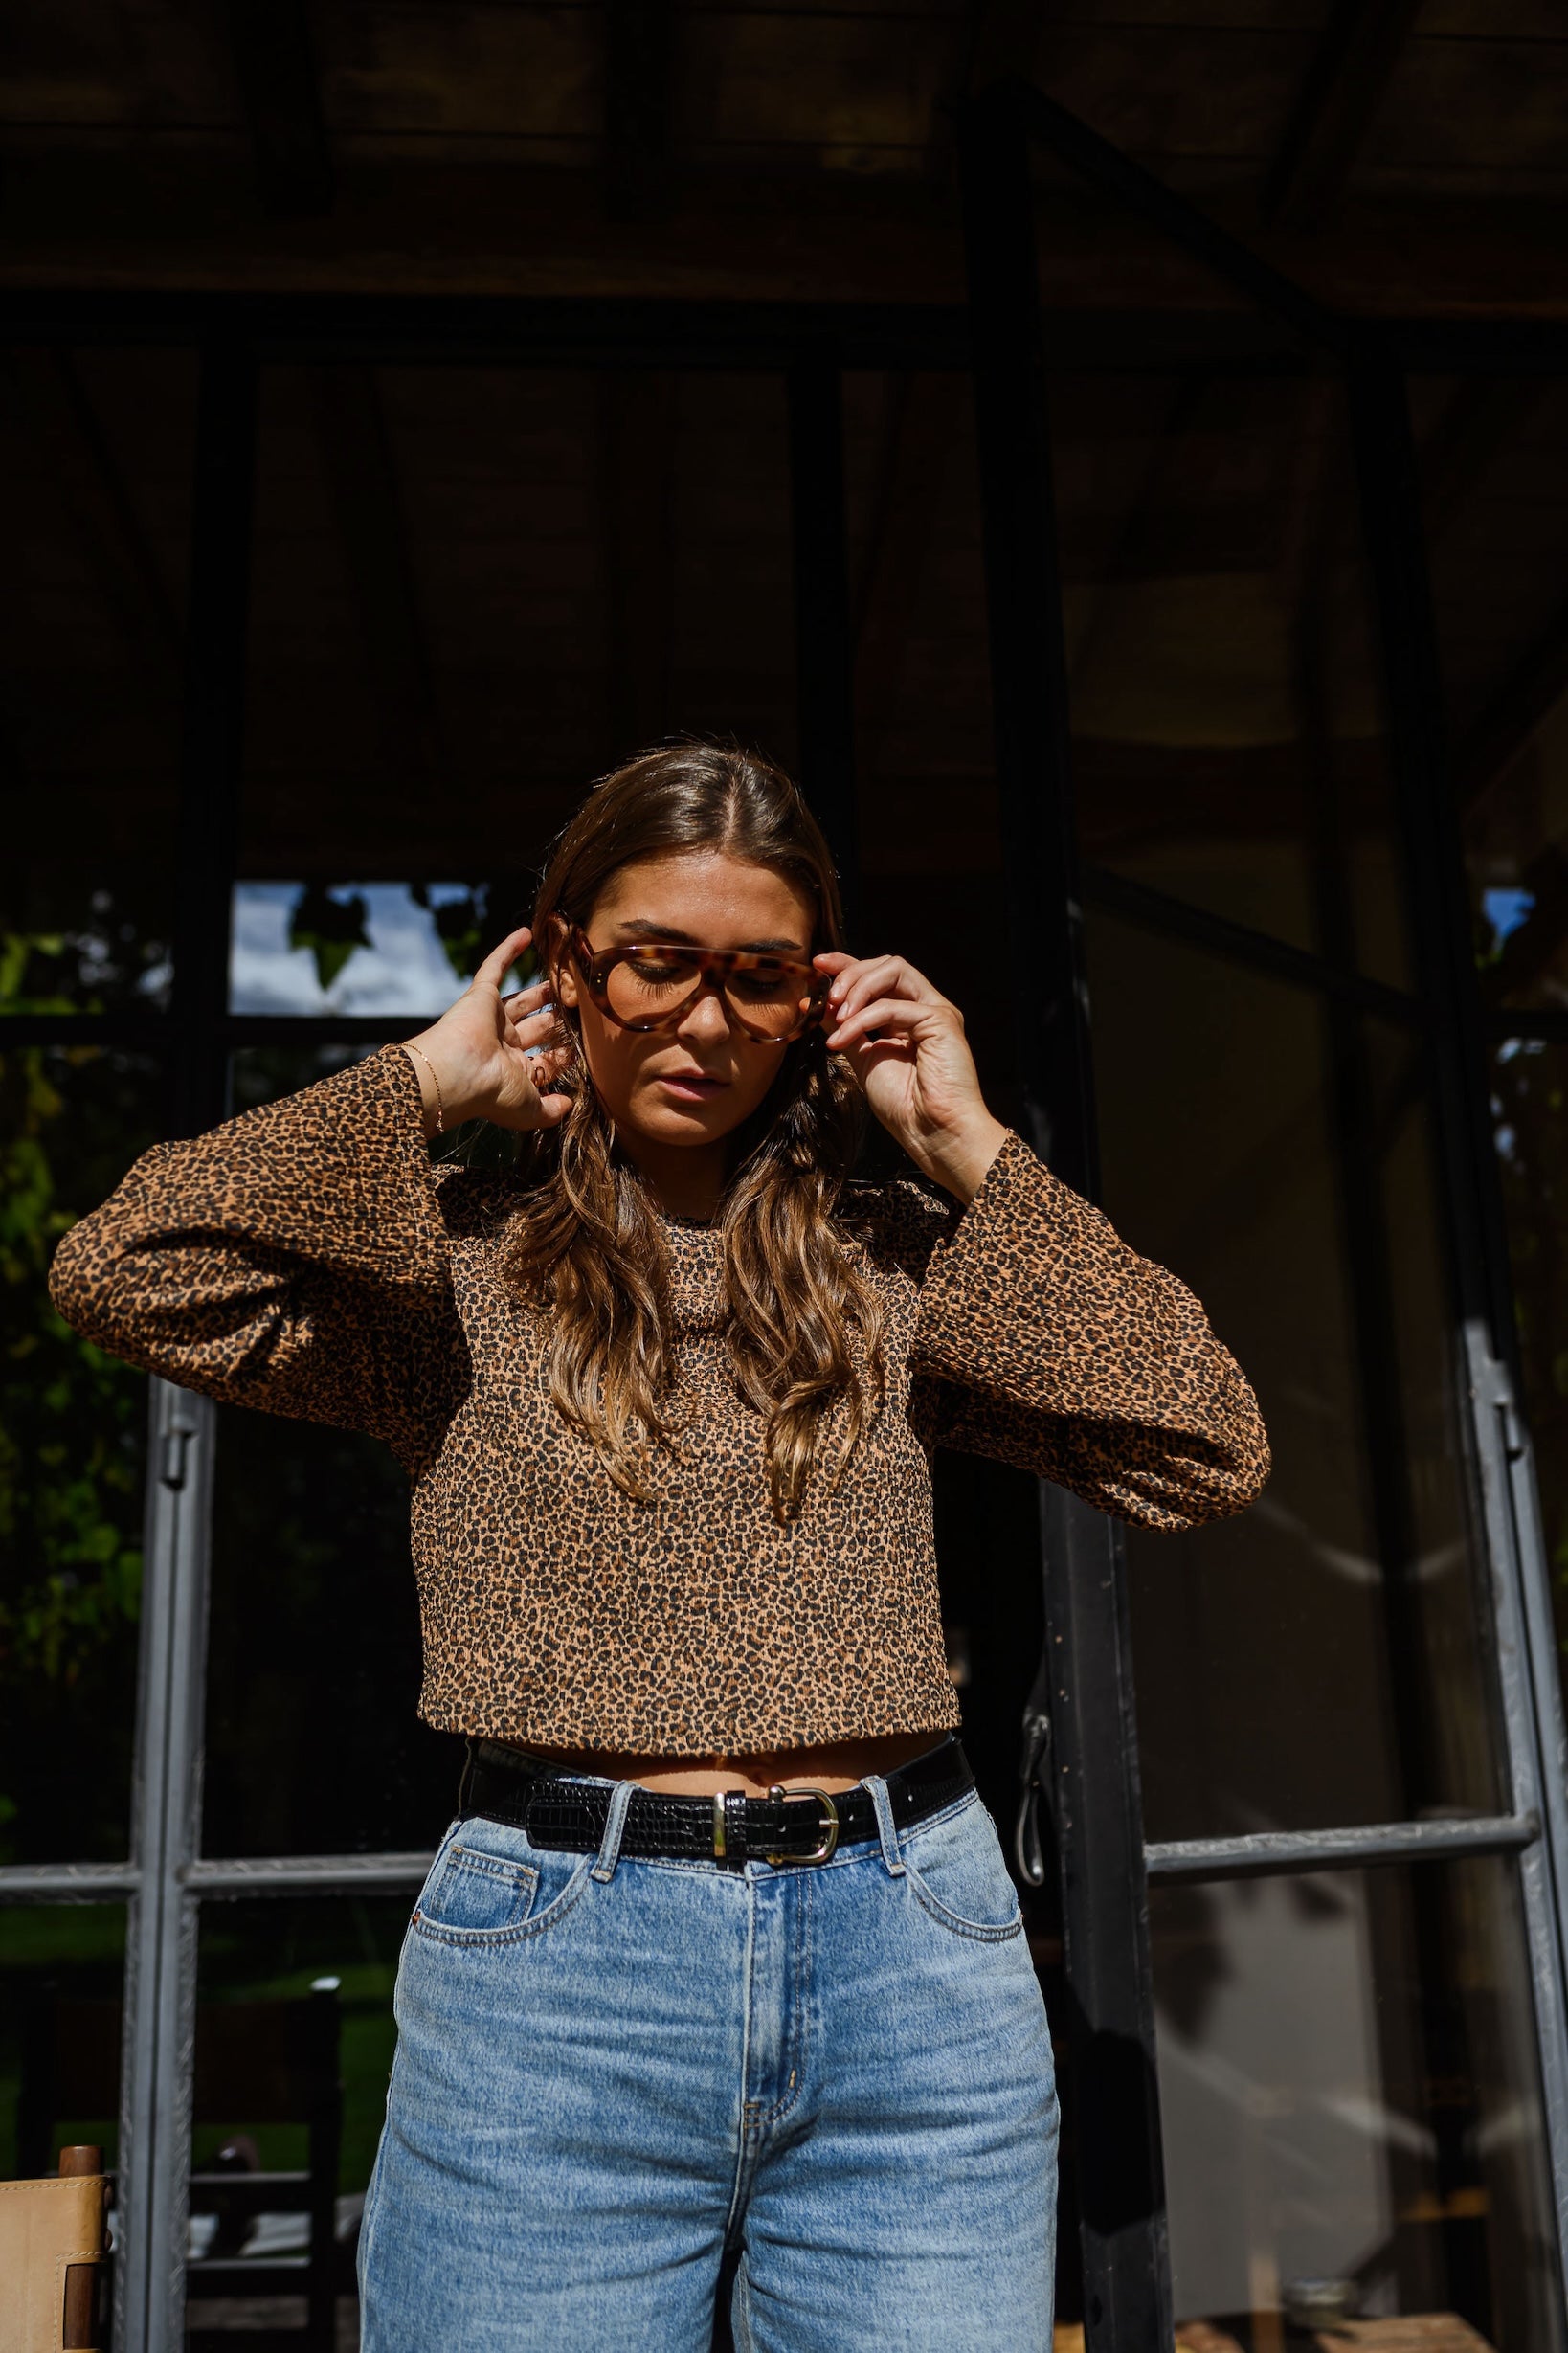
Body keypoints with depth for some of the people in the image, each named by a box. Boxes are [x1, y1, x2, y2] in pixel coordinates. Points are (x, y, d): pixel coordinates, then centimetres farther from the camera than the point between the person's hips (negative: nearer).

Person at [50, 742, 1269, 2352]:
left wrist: (968, 1151, 0)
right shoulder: (448, 1257, 4)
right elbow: (117, 1270, -12)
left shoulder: (898, 1258, 8)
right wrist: (427, 1083, -2)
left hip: (913, 1972, 2)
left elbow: (1209, 1454, 0)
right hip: (549, 1975, -1)